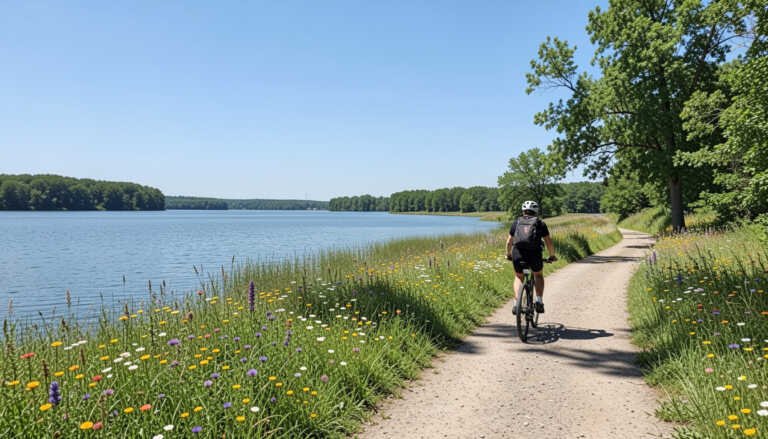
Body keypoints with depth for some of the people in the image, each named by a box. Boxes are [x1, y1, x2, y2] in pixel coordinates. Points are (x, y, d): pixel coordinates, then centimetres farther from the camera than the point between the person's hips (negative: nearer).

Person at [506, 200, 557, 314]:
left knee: (518, 277, 24)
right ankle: (539, 301, 11)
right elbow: (549, 242, 12)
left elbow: (509, 242, 21)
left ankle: (517, 303, 7)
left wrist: (508, 254, 37)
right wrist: (552, 256, 27)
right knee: (538, 275, 27)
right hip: (535, 254, -1)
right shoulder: (540, 223, 15)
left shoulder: (517, 222, 18)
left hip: (518, 254, 1)